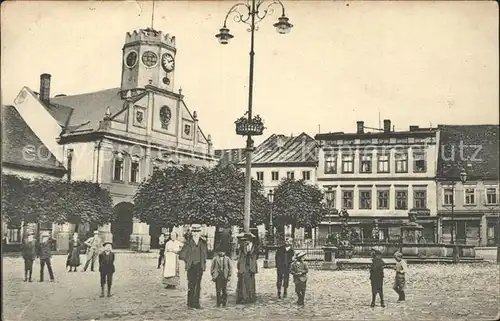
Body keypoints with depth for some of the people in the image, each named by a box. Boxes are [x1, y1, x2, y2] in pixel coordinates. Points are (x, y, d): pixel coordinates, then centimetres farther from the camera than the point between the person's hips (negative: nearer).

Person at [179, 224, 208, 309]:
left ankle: (196, 303, 12)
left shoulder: (203, 243, 4)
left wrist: (203, 261, 11)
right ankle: (190, 303, 6)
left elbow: (206, 253, 20)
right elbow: (181, 255, -6)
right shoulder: (188, 243, -8)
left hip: (200, 267, 3)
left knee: (198, 285, 6)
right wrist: (188, 261, -1)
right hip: (191, 267, -3)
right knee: (191, 285, -3)